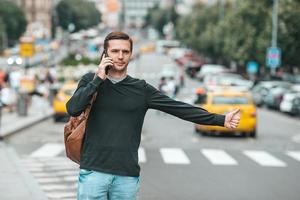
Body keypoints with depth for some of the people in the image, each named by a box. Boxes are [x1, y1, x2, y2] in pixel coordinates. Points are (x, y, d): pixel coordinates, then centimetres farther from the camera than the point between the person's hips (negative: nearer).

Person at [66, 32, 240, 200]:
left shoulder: (141, 89, 6)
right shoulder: (91, 81, 6)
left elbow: (180, 108, 3)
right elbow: (73, 109, -10)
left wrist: (220, 120, -2)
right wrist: (99, 79, -10)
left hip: (127, 175, 1)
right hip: (93, 171, -1)